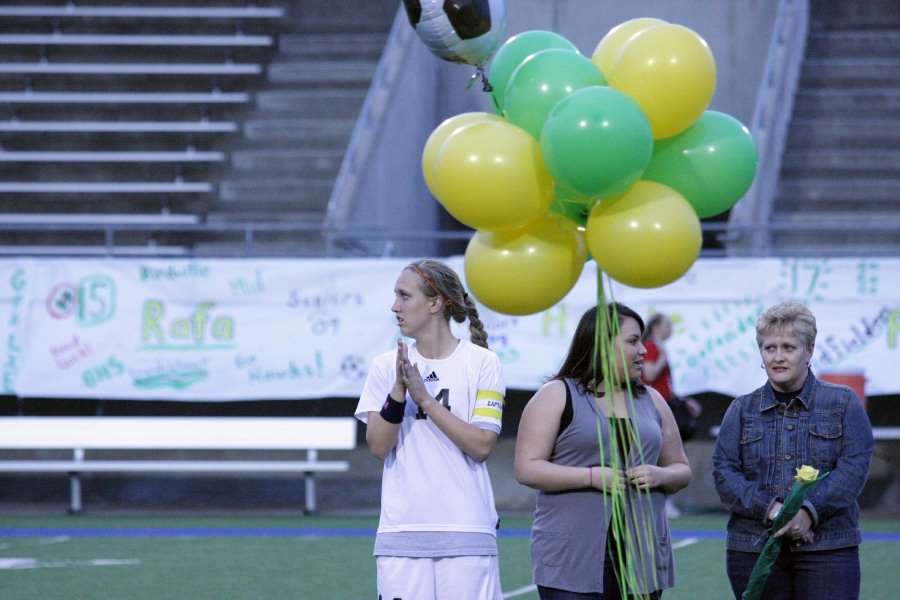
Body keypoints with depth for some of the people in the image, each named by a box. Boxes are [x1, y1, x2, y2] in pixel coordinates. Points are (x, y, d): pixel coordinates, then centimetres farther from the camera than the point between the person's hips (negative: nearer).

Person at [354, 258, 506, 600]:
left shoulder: (481, 363, 1)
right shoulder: (386, 367, 9)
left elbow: (482, 446, -7)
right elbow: (378, 447, 1)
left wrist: (424, 398, -12)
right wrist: (399, 390, -12)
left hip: (467, 533, -2)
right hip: (401, 532, 2)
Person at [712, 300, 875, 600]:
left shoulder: (843, 403, 7)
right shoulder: (742, 410, 13)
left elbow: (854, 467, -4)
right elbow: (724, 472, 2)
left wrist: (808, 511, -18)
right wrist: (770, 509, -15)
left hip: (827, 550, -2)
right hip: (753, 550, 2)